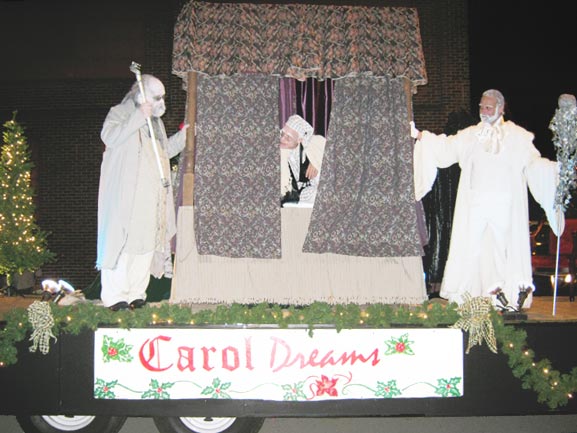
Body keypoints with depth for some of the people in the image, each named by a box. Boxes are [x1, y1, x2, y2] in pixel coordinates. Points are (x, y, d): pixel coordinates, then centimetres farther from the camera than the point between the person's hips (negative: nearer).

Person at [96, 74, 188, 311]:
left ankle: (136, 293, 7)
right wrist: (139, 118, -21)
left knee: (147, 241, 3)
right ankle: (114, 296, -8)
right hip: (125, 195, -7)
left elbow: (165, 151, 30)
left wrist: (183, 134, 19)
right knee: (121, 241, -10)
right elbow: (109, 137, -19)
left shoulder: (155, 121, 22)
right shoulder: (120, 113, 0)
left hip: (151, 197, 7)